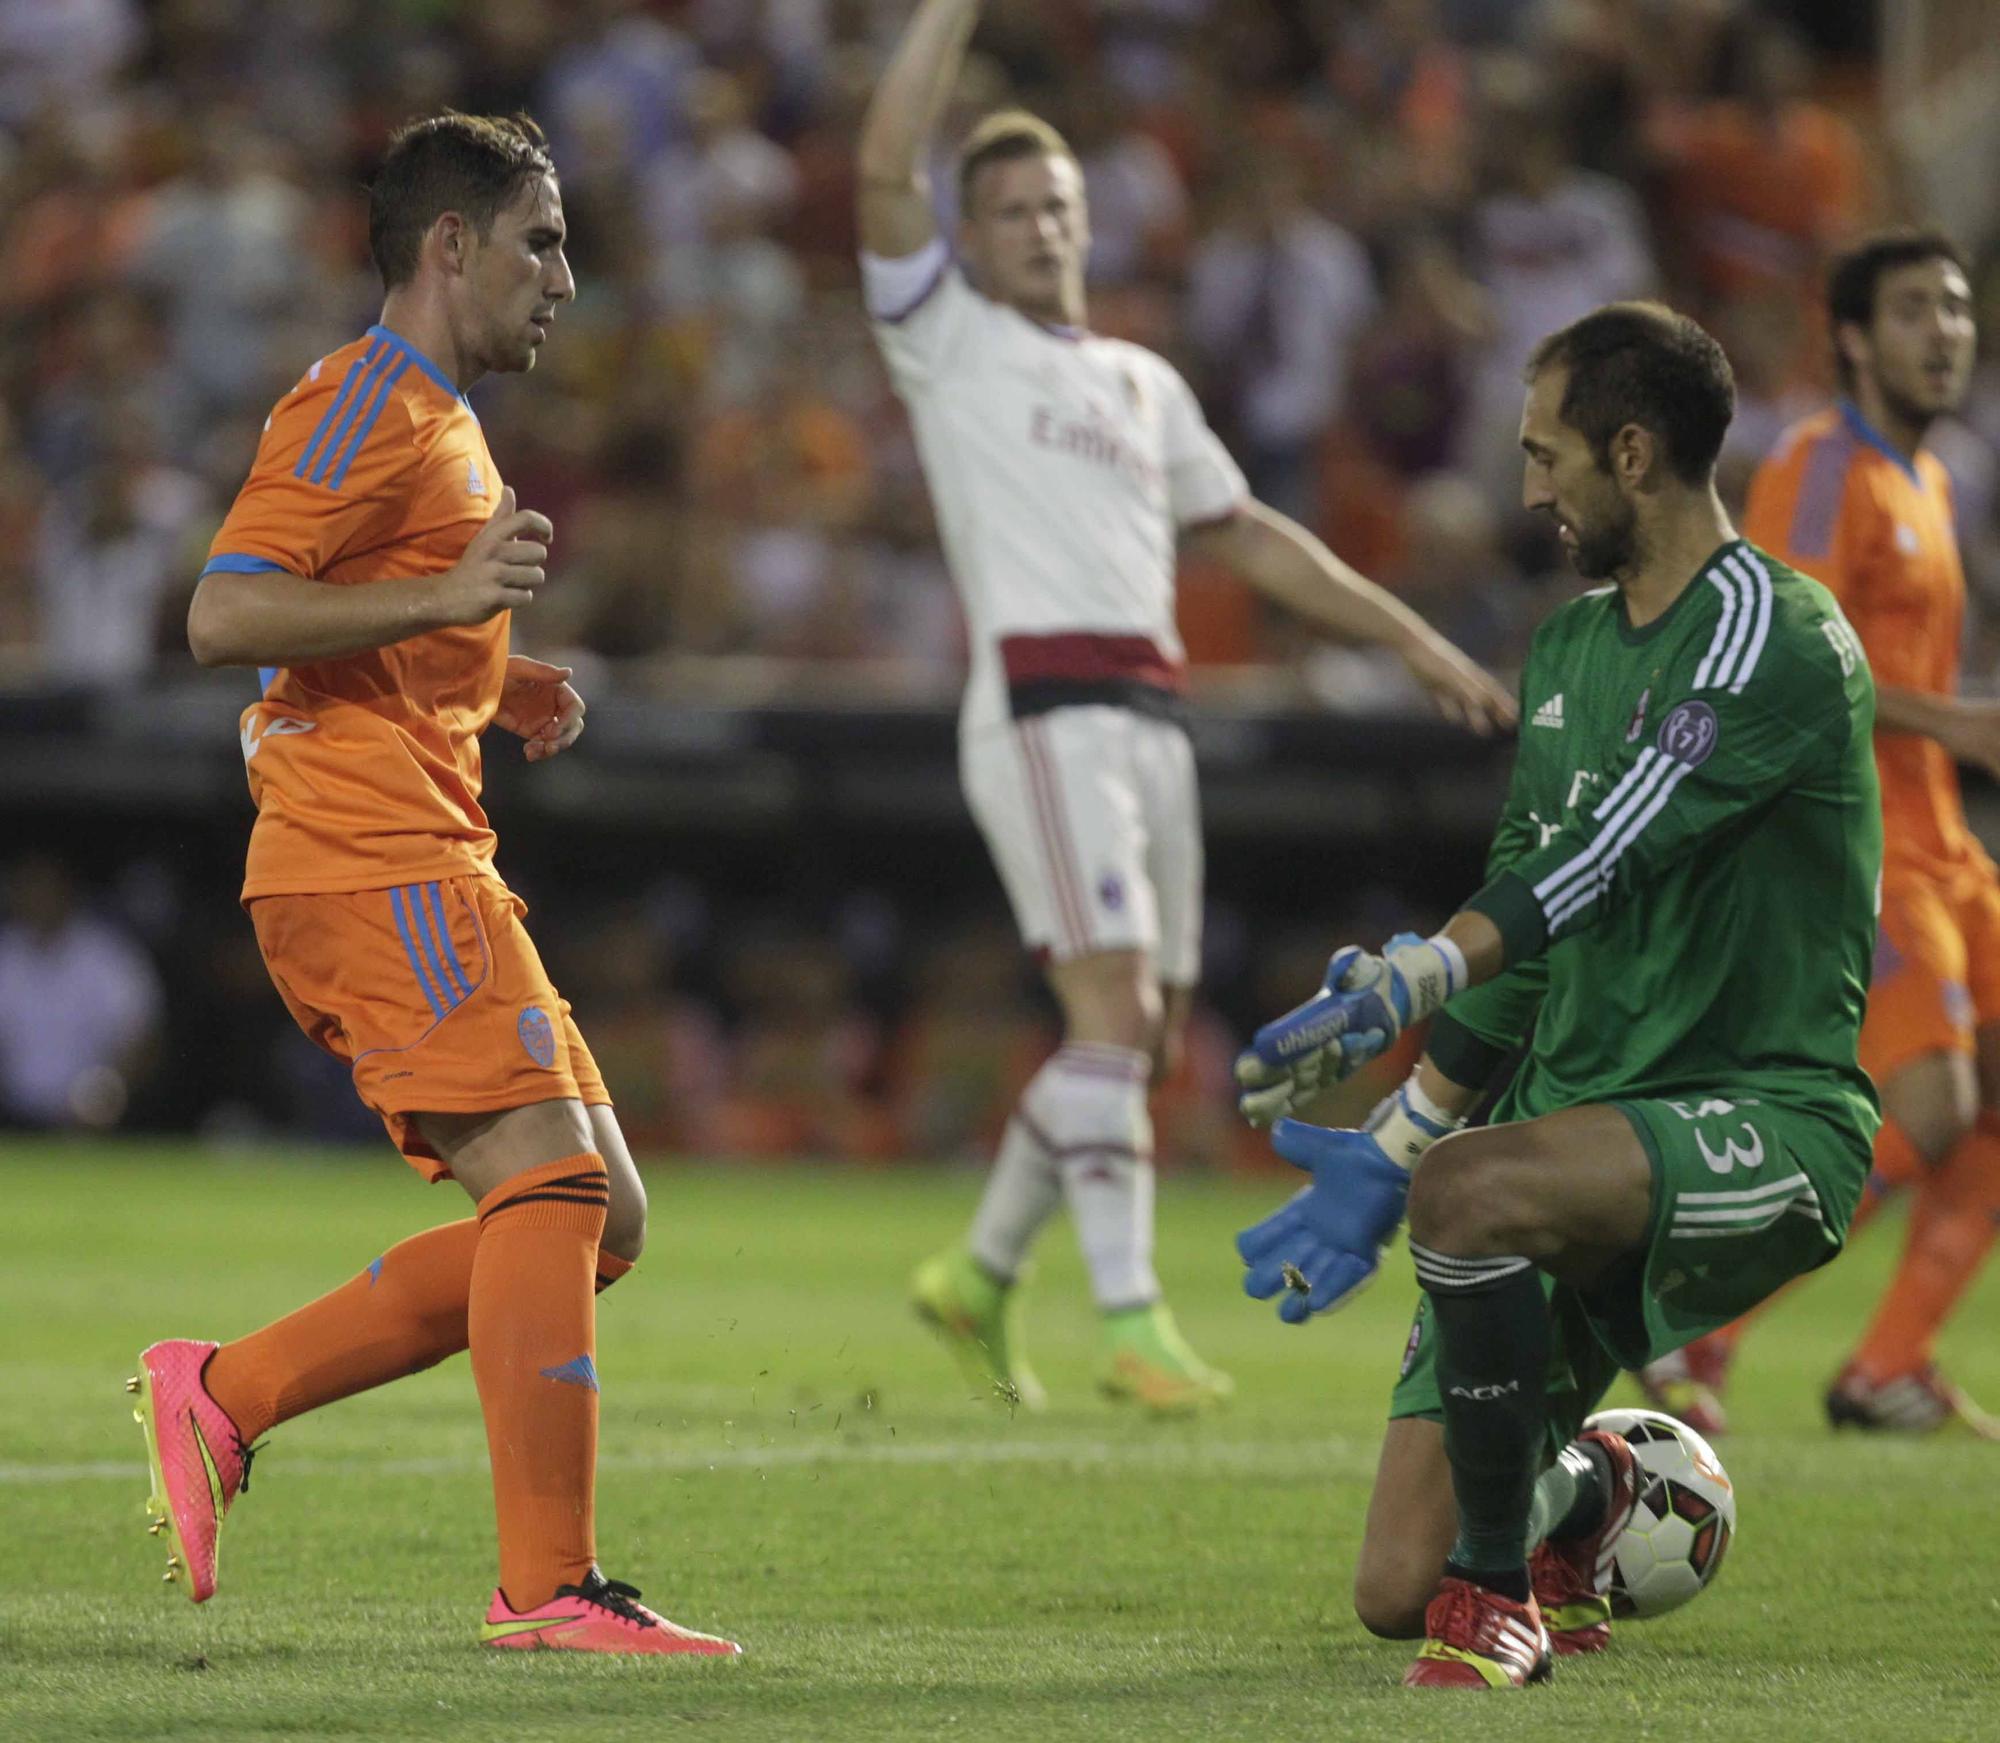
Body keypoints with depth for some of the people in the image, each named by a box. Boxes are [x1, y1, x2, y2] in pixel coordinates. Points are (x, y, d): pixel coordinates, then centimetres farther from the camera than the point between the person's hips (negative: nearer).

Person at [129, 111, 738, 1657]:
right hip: (371, 862, -10)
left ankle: (222, 1395, 6)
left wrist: (501, 689, 18)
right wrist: (449, 598, -24)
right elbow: (225, 612, -18)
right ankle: (547, 1587, -18)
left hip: (427, 870, 10)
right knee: (550, 1181, -17)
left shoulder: (439, 424, 25)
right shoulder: (367, 406, -7)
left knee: (595, 1221, 5)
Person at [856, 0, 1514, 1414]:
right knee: (1113, 1007, -17)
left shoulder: (1144, 384, 25)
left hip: (1152, 715, 7)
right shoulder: (951, 341, 8)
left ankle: (982, 1273, 21)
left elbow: (1251, 540, 29)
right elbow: (887, 166, -6)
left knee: (1143, 1034, 5)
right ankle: (1134, 1324, -19)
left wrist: (1421, 644, 25)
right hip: (1041, 706, -7)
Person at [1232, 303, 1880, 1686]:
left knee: (1471, 1193, -38)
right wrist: (1388, 1149, 14)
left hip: (1768, 1120, -7)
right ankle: (1578, 1495, 32)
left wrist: (1408, 984, -37)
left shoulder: (1776, 635, -11)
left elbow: (1613, 850, -25)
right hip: (1581, 1113, 7)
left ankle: (1501, 1590, -18)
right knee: (1395, 1593, -3)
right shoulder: (1570, 648, 17)